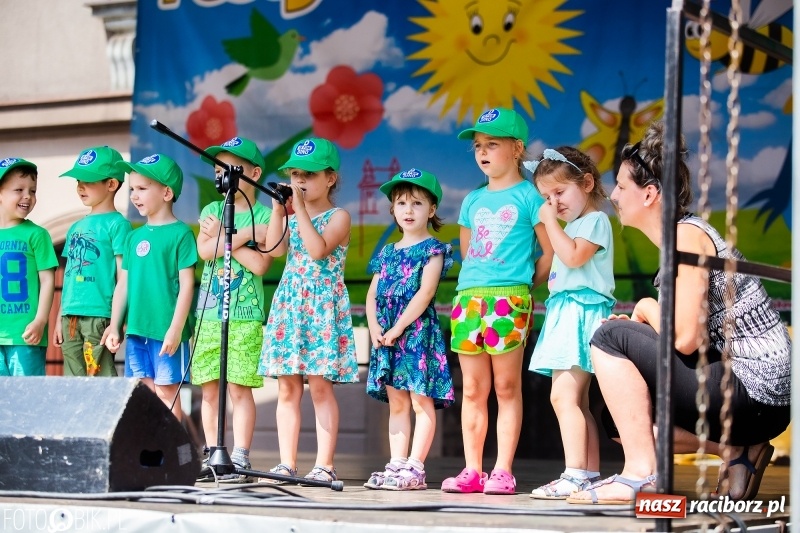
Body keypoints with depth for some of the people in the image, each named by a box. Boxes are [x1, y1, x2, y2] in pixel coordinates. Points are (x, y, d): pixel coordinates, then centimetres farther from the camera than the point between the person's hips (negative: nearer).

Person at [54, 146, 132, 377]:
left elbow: (122, 275, -8)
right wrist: (60, 318, 18)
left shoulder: (117, 224, -4)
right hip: (71, 317, 8)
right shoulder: (75, 228, 18)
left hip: (100, 316, -8)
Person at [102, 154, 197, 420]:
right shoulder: (135, 236, 12)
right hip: (136, 330, 6)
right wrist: (114, 326, 10)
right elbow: (124, 283, 15)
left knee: (166, 390, -1)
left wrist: (175, 329, -14)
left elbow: (186, 283, -10)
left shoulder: (180, 233, -6)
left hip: (166, 331, -6)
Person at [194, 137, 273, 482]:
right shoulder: (211, 210, 14)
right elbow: (204, 250, -4)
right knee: (209, 389, 5)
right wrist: (243, 235, -11)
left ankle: (240, 459, -6)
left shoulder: (264, 216, 1)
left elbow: (260, 264, -11)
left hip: (245, 315, -4)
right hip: (208, 314, 4)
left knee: (239, 388, -7)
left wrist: (223, 237, -7)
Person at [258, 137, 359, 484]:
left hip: (323, 309, -6)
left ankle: (324, 465, -6)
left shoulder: (338, 217, -1)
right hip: (288, 306, 6)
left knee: (320, 387, -7)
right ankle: (287, 463, 6)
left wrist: (299, 208, -16)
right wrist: (278, 209, -5)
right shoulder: (292, 217, 15)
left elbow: (318, 249, -19)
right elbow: (275, 249, -2)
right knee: (287, 389, 4)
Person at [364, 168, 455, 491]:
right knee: (396, 403, 9)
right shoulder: (387, 253, 17)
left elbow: (424, 294, -13)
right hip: (386, 334, 7)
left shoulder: (433, 250, -3)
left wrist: (397, 328, -17)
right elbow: (372, 295, 13)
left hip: (418, 330, -7)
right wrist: (374, 327, -5)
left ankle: (415, 468, -8)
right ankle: (396, 464, 11)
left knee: (421, 401, -6)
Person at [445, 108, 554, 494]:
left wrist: (526, 283, 5)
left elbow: (551, 251, 1)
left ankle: (502, 472, -3)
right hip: (468, 297, 6)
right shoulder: (473, 200, 17)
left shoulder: (528, 196, 0)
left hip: (509, 300, -6)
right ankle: (472, 471, 8)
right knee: (473, 390, 5)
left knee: (507, 387, -3)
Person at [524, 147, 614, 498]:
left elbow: (573, 256, -20)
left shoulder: (595, 220, -6)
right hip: (565, 313, 11)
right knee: (576, 401, 9)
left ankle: (575, 475, -23)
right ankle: (590, 475, 10)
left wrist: (551, 222, -13)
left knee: (563, 395, -18)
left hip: (582, 311, -11)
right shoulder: (571, 226, 23)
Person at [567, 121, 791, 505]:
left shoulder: (686, 236, -14)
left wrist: (647, 309, -4)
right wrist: (640, 327, 2)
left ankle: (641, 473, -10)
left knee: (610, 338, -9)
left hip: (752, 393, -10)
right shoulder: (682, 235, 15)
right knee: (624, 413, 22)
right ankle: (736, 450, 10)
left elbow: (685, 338, -23)